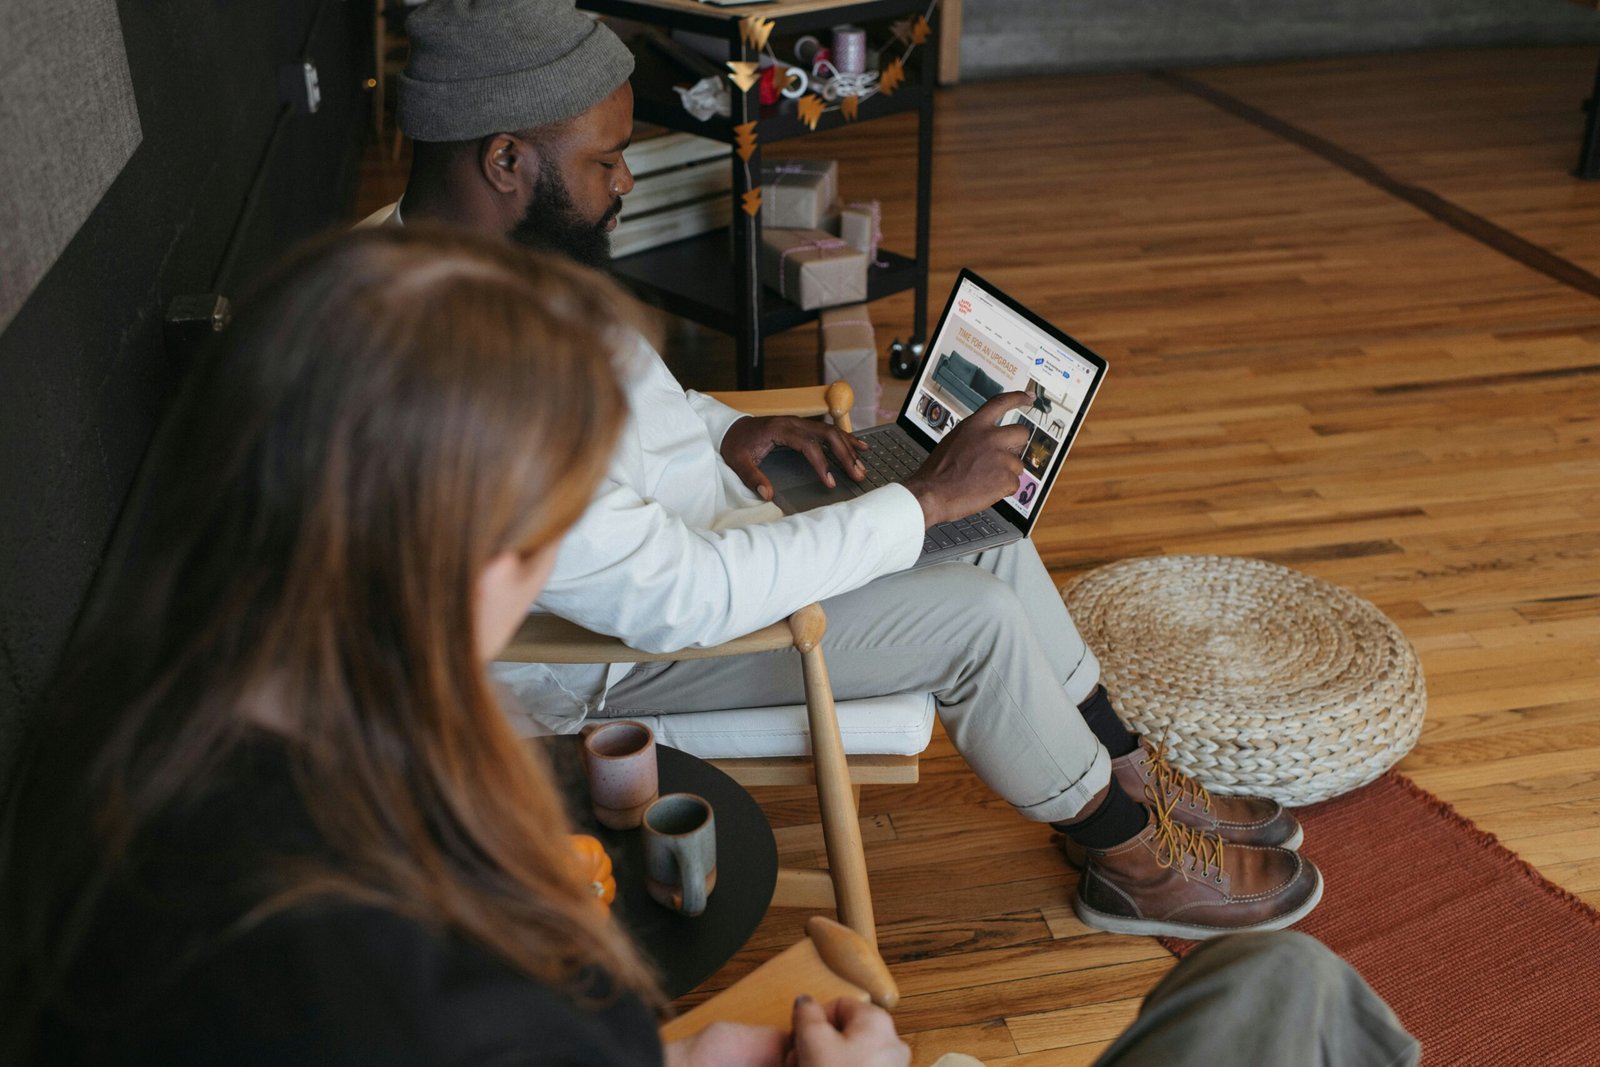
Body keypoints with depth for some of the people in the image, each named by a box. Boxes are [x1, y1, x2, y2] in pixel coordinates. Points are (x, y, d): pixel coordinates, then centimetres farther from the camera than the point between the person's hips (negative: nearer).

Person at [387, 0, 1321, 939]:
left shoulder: (424, 233, -5)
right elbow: (680, 598, -35)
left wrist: (724, 428, -3)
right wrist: (929, 498, -27)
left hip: (679, 511, 9)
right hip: (617, 649, -9)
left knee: (988, 521, 6)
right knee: (975, 618, -15)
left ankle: (1132, 779, 22)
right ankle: (1135, 864, 12)